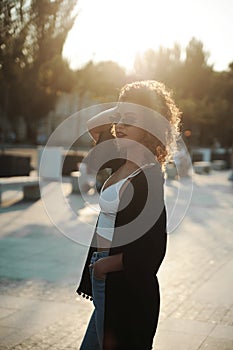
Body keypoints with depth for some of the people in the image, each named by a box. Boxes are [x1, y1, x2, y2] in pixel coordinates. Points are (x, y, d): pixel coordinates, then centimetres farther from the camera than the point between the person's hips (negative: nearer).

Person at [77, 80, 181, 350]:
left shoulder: (149, 175, -19)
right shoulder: (123, 162, 4)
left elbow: (151, 251, -21)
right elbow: (93, 125, 22)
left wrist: (103, 264, -10)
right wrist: (122, 108, 7)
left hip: (125, 289, -8)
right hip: (104, 281, 8)